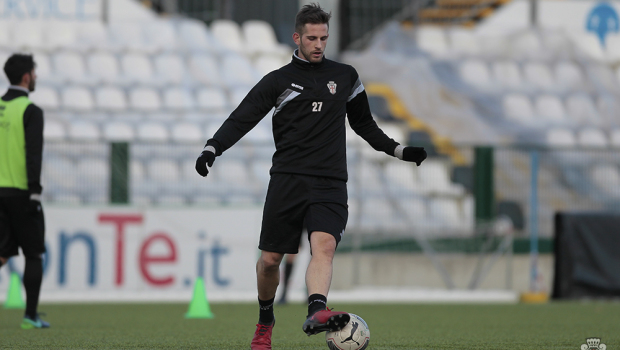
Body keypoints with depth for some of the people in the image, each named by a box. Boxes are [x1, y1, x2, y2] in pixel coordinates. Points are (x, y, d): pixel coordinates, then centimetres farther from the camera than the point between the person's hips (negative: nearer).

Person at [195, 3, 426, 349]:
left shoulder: (346, 76, 15)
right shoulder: (279, 81, 7)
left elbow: (364, 125, 28)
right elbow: (241, 119, 1)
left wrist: (399, 150, 23)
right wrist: (212, 148, -15)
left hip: (330, 183, 0)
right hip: (287, 179, 0)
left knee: (325, 245, -25)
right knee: (270, 259, 3)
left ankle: (317, 313, -46)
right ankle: (265, 321, 29)